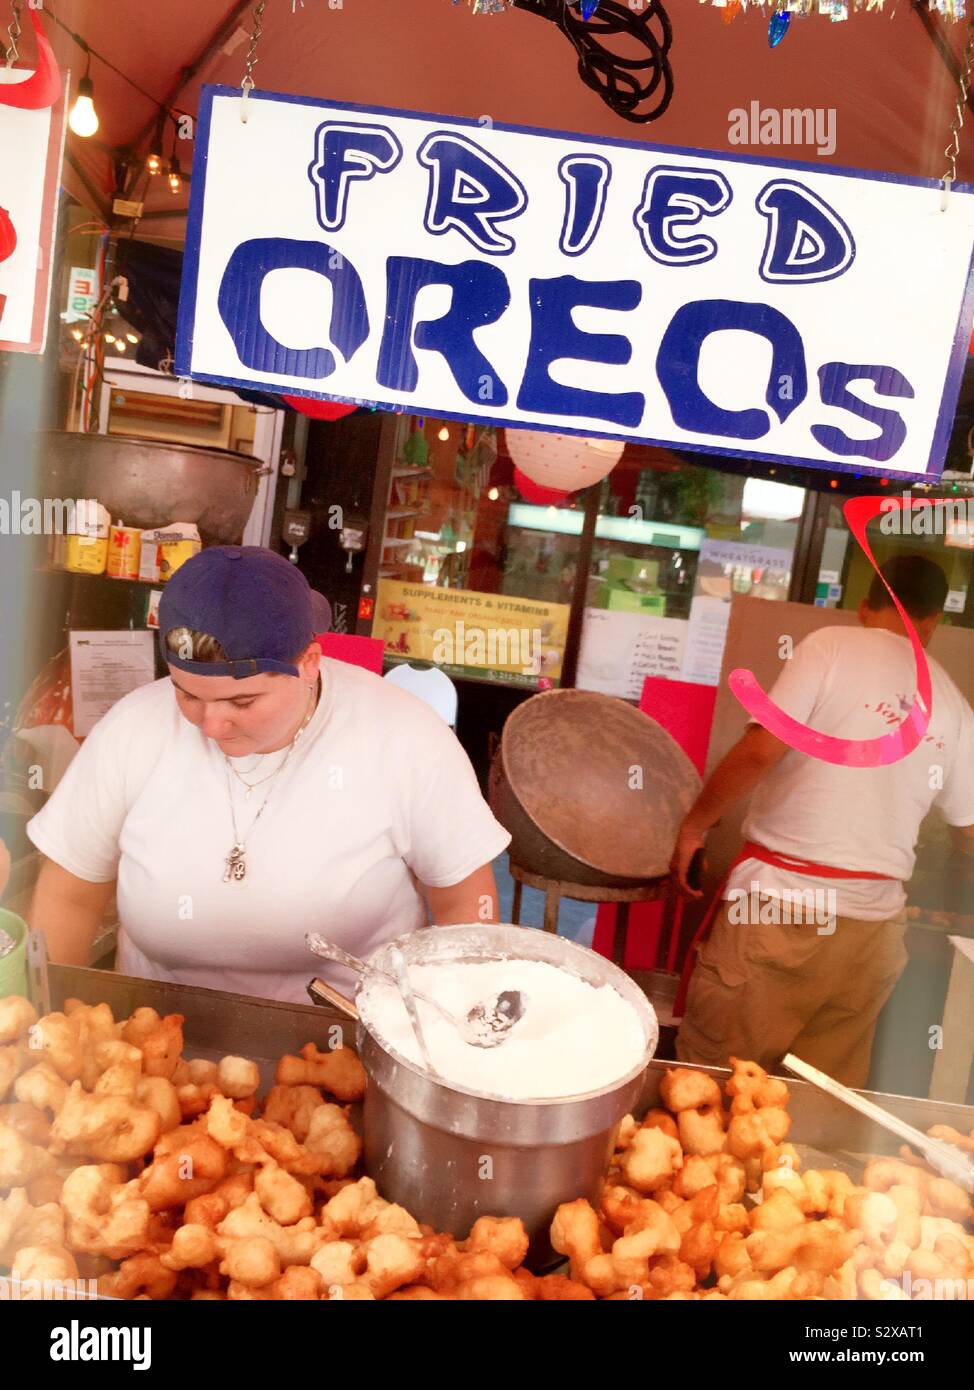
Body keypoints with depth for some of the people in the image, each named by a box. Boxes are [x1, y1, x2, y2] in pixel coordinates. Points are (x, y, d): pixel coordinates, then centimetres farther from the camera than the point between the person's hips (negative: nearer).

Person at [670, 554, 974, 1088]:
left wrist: (694, 825, -1)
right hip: (875, 922, 5)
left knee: (711, 1075, 9)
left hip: (780, 898, -4)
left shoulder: (833, 645, -3)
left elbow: (761, 750, -13)